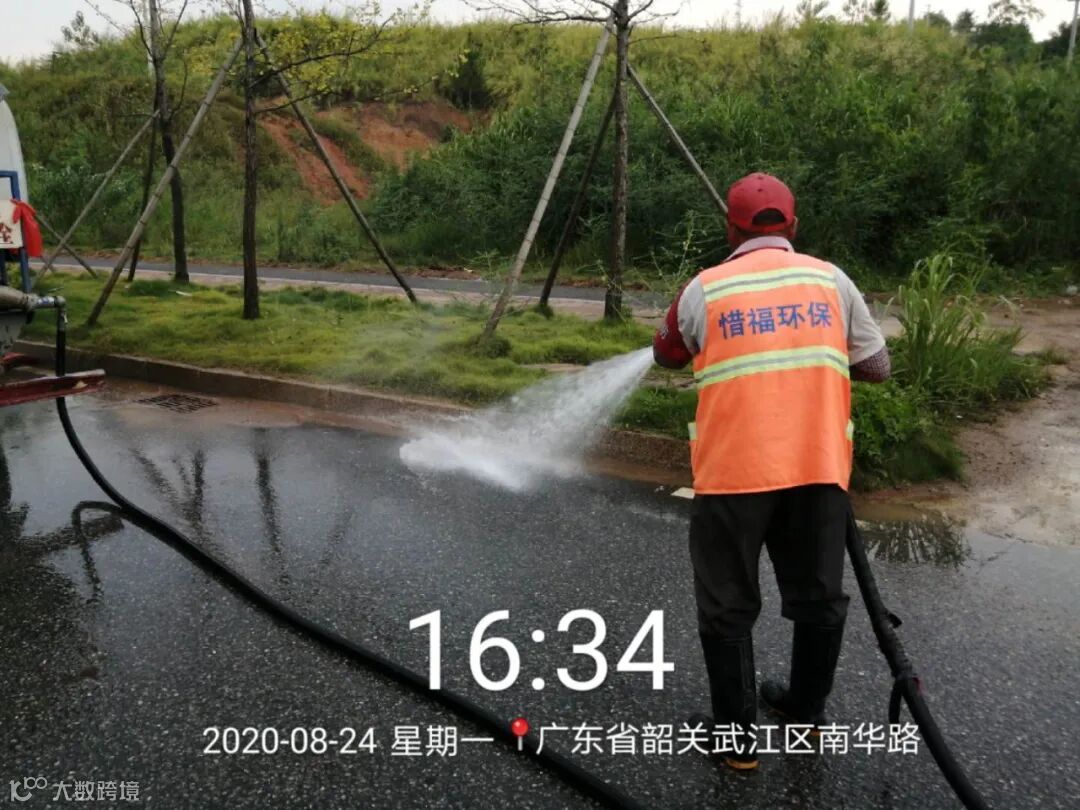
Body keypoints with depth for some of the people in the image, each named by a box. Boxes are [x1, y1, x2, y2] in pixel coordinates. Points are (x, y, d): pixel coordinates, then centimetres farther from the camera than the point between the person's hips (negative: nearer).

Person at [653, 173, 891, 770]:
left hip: (734, 472, -3)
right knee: (818, 597, 19)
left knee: (728, 607, 10)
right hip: (818, 467, 3)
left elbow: (666, 355, 18)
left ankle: (737, 736, 19)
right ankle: (807, 711, 37)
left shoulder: (706, 289, 2)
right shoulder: (831, 281, 6)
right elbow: (877, 368, 9)